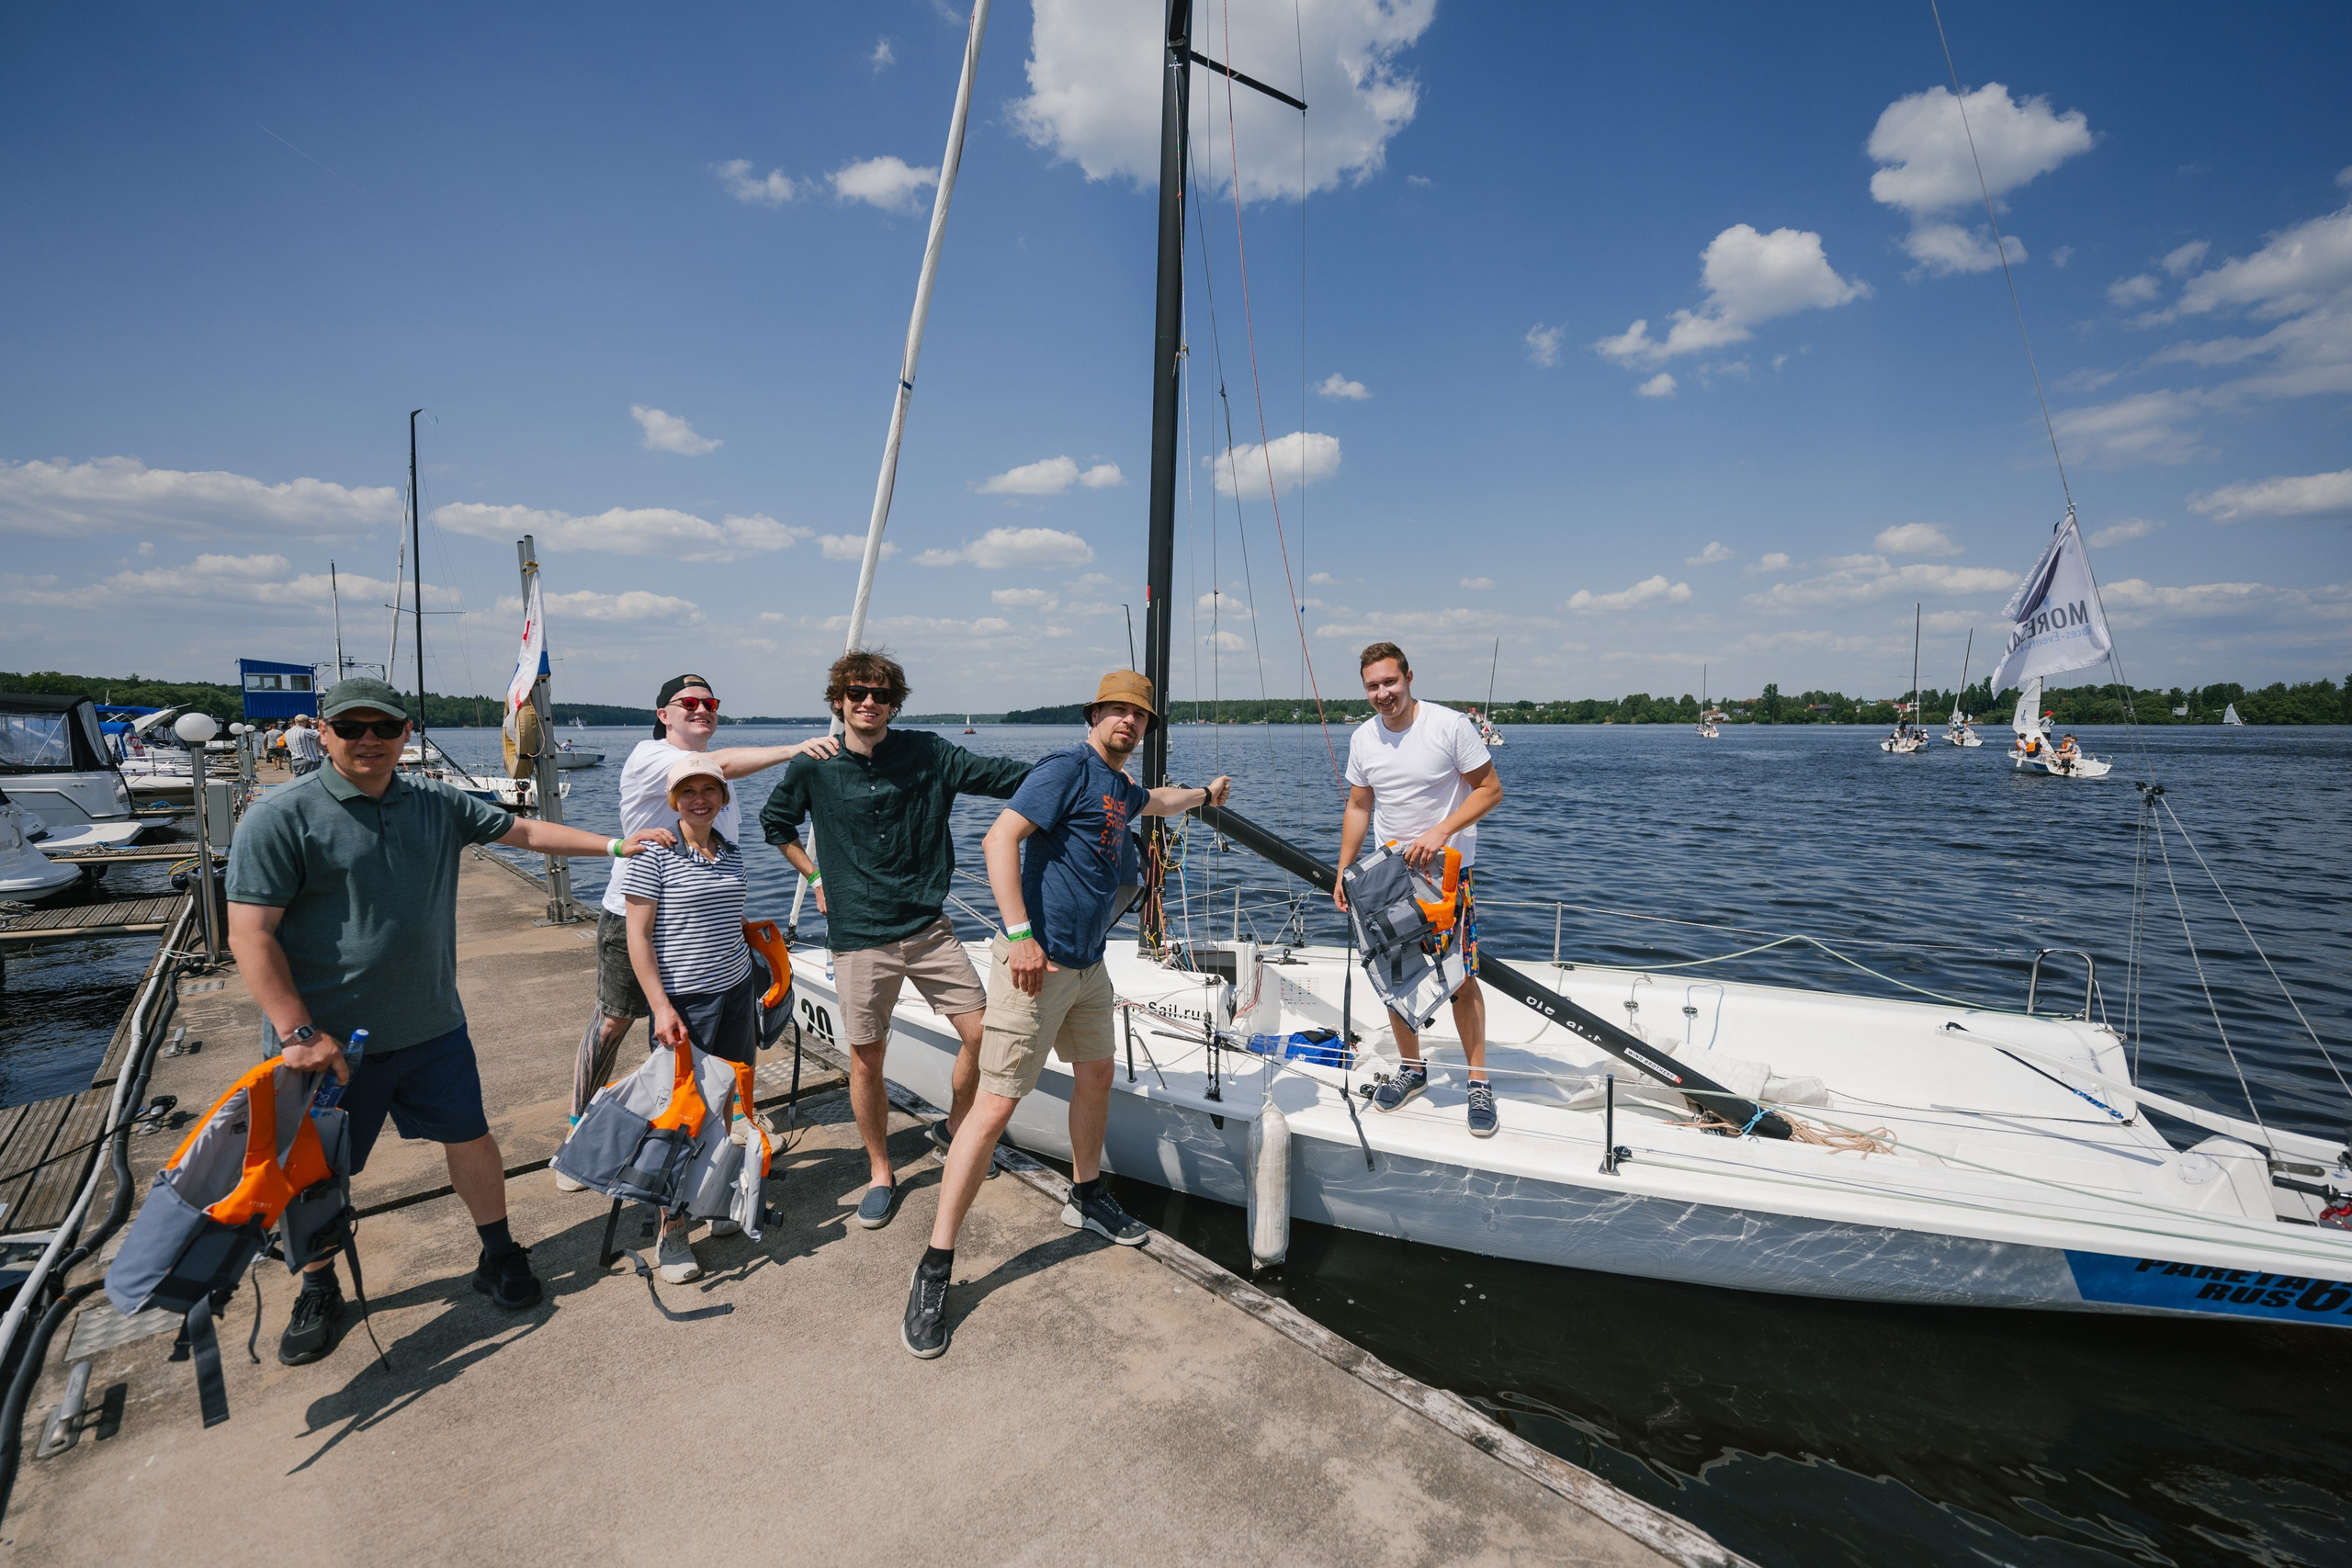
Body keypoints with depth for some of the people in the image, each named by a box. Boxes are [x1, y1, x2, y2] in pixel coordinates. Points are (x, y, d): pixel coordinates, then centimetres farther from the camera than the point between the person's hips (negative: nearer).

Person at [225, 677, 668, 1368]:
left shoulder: (437, 804, 2)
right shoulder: (282, 816, -13)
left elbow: (525, 831, 12)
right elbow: (250, 934, -15)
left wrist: (614, 845, 5)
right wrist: (298, 1033, -19)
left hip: (431, 1027, 4)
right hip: (325, 1040, -4)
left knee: (470, 1137, 13)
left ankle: (499, 1257, 32)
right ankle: (319, 1293, 38)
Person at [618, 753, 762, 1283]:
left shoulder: (731, 853, 8)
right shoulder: (654, 855, -10)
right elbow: (637, 937, -10)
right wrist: (661, 1007, -15)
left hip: (735, 989, 5)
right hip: (683, 999, -5)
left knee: (722, 1101, 13)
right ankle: (672, 1229, 15)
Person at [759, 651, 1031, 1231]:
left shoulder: (928, 753, -2)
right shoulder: (814, 768, 1)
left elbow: (999, 775, -9)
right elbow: (775, 822, 19)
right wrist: (815, 876, 11)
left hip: (928, 928, 1)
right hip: (859, 937, 0)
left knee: (983, 1031, -3)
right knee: (866, 1057, 6)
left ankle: (953, 1130, 26)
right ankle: (880, 1172, 29)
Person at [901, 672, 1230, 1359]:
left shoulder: (1121, 789, 16)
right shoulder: (1067, 768, -12)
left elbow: (1158, 800, 41)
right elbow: (1000, 838, -22)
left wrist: (1206, 794, 58)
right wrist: (1019, 934, -28)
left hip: (1088, 966, 9)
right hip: (1037, 964, -9)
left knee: (1096, 1075, 21)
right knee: (995, 1104, -7)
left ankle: (1086, 1197, 44)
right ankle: (935, 1268, 4)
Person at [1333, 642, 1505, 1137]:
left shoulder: (1450, 726, -12)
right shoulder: (1362, 739, 2)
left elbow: (1490, 789, -8)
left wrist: (1441, 831, -20)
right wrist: (1344, 871, 7)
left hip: (1448, 871, -4)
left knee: (1460, 979, -3)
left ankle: (1479, 1082, 12)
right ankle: (1411, 1068, 27)